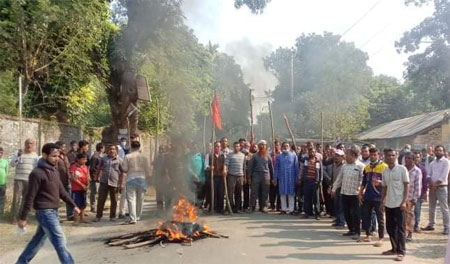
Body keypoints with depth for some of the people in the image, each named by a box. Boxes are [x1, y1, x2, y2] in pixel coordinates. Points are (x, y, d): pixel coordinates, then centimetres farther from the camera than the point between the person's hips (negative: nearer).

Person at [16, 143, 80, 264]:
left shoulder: (54, 170, 10)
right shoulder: (37, 173, -16)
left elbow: (61, 191, 16)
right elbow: (30, 197, -15)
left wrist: (73, 205, 13)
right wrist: (23, 218, -11)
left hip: (53, 211, 8)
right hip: (45, 212, -8)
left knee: (38, 240, 18)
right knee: (60, 241, -7)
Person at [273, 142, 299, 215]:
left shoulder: (293, 155, 3)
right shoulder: (279, 156, 7)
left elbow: (296, 167, 4)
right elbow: (276, 168, 8)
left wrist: (296, 178, 1)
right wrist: (275, 178, 4)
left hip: (291, 178, -1)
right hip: (282, 178, 1)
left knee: (291, 193, 1)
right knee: (282, 193, 5)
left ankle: (291, 209, 8)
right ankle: (284, 209, 14)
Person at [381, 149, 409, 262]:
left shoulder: (402, 169, -6)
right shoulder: (385, 171, 7)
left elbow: (406, 186, -7)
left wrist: (404, 201, -14)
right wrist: (382, 201, 10)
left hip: (399, 203, -5)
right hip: (388, 204, 5)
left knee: (400, 228, -2)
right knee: (390, 227, 11)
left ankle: (401, 252, 4)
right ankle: (394, 248, 24)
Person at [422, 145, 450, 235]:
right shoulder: (432, 163, 13)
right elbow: (429, 174, 8)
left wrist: (435, 184, -16)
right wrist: (430, 182, -11)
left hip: (441, 187, -6)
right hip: (432, 187, 6)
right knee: (431, 208, 13)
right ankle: (431, 225, 23)